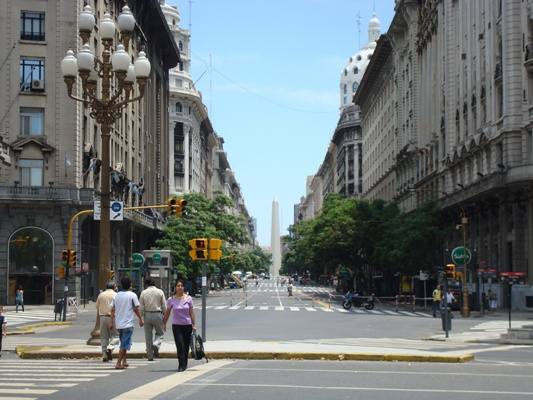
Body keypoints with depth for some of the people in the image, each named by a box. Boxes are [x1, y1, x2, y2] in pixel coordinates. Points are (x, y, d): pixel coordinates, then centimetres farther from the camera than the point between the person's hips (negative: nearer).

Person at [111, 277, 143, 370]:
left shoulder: (117, 295, 7)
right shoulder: (132, 295, -8)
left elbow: (113, 310, 9)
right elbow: (136, 309, -7)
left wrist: (112, 322, 16)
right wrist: (141, 319, 5)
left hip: (118, 324, 6)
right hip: (127, 324, -6)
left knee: (123, 344, 20)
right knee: (125, 345, -3)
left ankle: (124, 361, 23)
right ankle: (118, 363, -8)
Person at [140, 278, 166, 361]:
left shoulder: (143, 292, 0)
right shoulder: (160, 292, 0)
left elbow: (141, 307, -1)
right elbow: (164, 307, -1)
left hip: (147, 315, 1)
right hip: (158, 314, -1)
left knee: (148, 336, 8)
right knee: (159, 333, 14)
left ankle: (150, 356, 10)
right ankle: (156, 345, -16)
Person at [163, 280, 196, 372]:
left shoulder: (188, 298, 1)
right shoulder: (171, 300, -1)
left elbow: (191, 313, 4)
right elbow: (167, 313, 9)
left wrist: (194, 324, 0)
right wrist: (164, 324, 12)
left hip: (187, 325, 1)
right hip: (176, 325, -1)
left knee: (186, 347, 8)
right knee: (180, 346, -11)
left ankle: (184, 365, 23)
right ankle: (181, 365, -9)